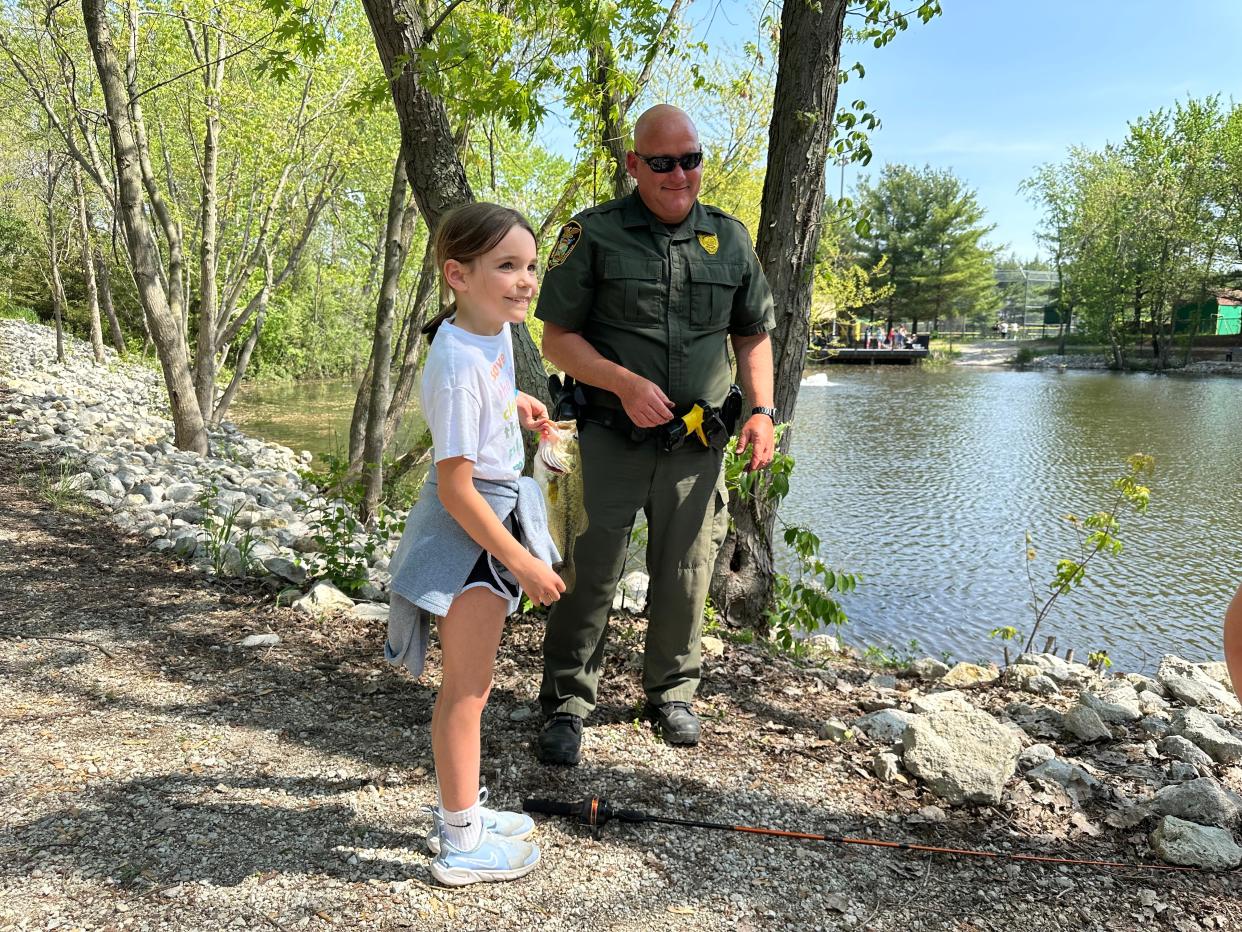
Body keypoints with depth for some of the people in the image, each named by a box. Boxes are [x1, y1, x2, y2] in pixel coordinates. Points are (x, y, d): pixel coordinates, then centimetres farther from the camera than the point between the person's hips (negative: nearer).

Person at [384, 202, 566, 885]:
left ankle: (460, 811, 39)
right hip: (467, 530, -10)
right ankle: (461, 844, 20)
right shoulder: (460, 367, -26)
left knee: (470, 683, 21)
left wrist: (514, 402, 18)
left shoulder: (493, 328, 1)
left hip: (497, 515, 10)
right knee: (467, 689, 3)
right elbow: (456, 488, -25)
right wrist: (524, 564, -21)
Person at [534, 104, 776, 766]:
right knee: (589, 574, -1)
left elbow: (753, 334, 16)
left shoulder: (730, 238, 9)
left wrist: (761, 410, 1)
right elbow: (558, 339, -4)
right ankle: (567, 705, 15)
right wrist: (625, 383, -19)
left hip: (697, 444, 3)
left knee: (685, 576, 12)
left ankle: (671, 692, 31)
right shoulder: (593, 234, -3)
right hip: (611, 437, -3)